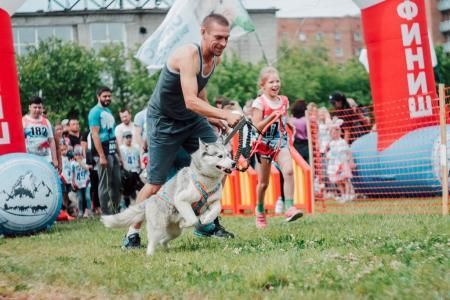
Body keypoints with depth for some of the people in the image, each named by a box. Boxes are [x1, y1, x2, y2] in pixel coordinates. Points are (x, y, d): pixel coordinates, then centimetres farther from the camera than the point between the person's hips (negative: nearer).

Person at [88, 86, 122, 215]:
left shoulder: (109, 112, 18)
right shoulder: (95, 112, -9)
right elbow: (95, 135, -16)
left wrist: (118, 154, 20)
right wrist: (102, 156, -22)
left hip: (113, 152, 9)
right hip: (103, 153, -9)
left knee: (116, 183, 9)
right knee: (105, 184, -6)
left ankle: (115, 211, 16)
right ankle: (106, 213, -3)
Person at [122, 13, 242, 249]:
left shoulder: (215, 58, -3)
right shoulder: (188, 55, -29)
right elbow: (191, 101, -38)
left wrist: (213, 118, 11)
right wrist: (225, 115, -43)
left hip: (192, 119, 8)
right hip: (163, 121, -8)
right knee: (155, 184, -5)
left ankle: (206, 223, 7)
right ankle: (132, 233, 10)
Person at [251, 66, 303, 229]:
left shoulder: (284, 101, 7)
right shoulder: (260, 103, -8)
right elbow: (256, 127, -15)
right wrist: (271, 117, -23)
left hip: (281, 142, 3)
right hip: (264, 144, -3)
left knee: (288, 171, -23)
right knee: (263, 183, 7)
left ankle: (289, 208, -26)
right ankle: (260, 212, 30)